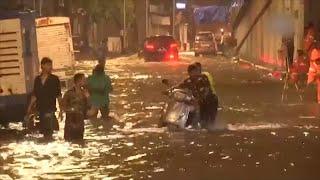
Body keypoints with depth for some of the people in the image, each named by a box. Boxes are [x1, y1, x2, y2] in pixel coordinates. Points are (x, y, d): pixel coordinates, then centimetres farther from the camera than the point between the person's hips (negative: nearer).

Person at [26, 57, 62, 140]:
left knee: (48, 133, -12)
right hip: (40, 109, 4)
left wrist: (61, 110, -4)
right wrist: (30, 108, 8)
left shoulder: (54, 79, -1)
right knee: (44, 132, 10)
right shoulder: (37, 79, 9)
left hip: (50, 109, -4)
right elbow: (34, 95, 15)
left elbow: (59, 96, 0)